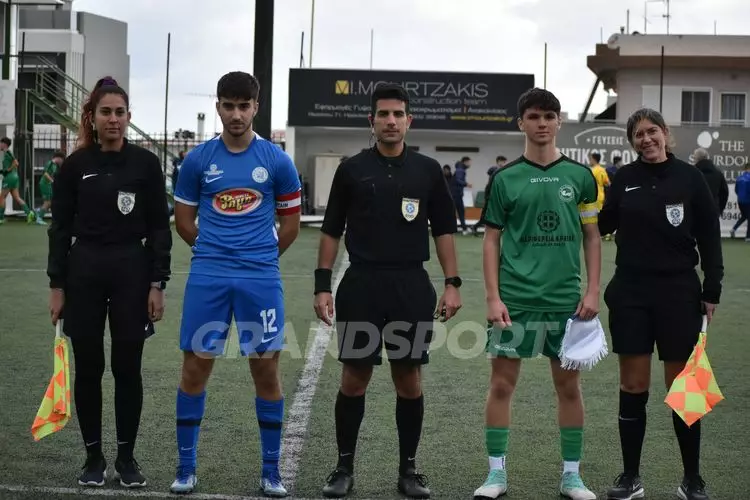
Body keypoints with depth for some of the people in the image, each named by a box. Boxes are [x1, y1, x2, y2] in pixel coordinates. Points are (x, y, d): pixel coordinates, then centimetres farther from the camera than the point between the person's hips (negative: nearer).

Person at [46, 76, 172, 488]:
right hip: (84, 271, 1)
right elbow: (60, 228, 3)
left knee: (127, 369, 4)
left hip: (132, 271, -1)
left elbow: (159, 228, -1)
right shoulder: (75, 165, 1)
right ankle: (93, 457, 19)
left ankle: (127, 457, 17)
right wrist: (56, 286, -2)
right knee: (88, 369, 6)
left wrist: (157, 284, -6)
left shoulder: (145, 163, -2)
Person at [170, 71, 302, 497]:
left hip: (261, 278, -1)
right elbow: (184, 221, 12)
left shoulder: (277, 160, 1)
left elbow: (290, 223, 9)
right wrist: (216, 251, 12)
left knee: (266, 370, 2)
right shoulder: (198, 159, 3)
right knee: (196, 367, 3)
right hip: (207, 276, 1)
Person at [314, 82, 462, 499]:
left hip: (412, 287, 1)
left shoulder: (428, 170, 5)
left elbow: (443, 230, 8)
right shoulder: (352, 169, 3)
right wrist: (322, 285, -2)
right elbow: (331, 231, 5)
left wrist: (452, 284, 0)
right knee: (354, 378, 2)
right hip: (361, 285, -1)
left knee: (409, 379, 5)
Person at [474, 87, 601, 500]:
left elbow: (591, 237, 8)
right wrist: (493, 298, -5)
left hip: (566, 299, 1)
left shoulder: (580, 176, 5)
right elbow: (492, 240, 3)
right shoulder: (505, 178, 1)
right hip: (514, 299, -1)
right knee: (502, 384, 1)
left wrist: (592, 291, -1)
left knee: (569, 385, 7)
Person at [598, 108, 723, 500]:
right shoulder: (624, 178, 4)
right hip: (630, 293, 2)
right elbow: (603, 224, 11)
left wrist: (711, 291, -3)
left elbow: (709, 237, 0)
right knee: (633, 386, 5)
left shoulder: (689, 177, -1)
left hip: (679, 293, -1)